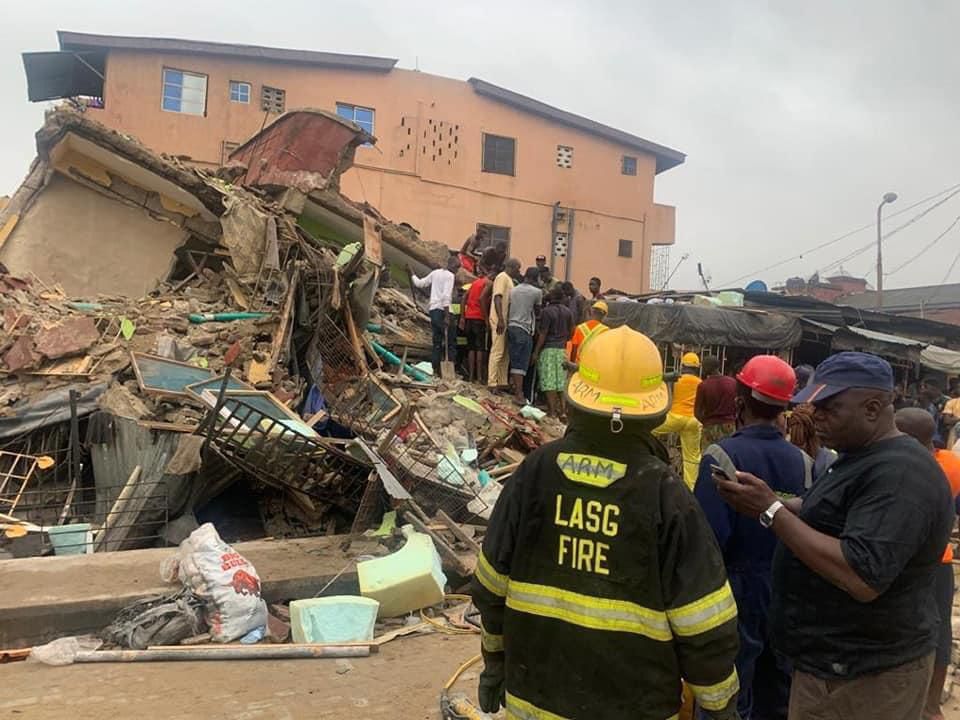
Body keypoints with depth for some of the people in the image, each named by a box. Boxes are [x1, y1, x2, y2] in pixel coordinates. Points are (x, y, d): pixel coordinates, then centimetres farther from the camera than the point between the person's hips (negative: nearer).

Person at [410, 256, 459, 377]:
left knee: (437, 342, 10)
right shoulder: (450, 276, -7)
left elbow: (420, 283, 23)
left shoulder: (435, 273, 15)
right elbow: (446, 296, -17)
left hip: (433, 310, 8)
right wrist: (447, 316, -20)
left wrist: (412, 275, 43)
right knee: (451, 341, -5)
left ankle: (436, 371, 9)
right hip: (442, 310, -8)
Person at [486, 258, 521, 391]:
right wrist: (500, 319, -26)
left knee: (505, 353, 12)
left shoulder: (509, 279, 19)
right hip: (499, 321, -10)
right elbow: (497, 298, -19)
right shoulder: (502, 277, -10)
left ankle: (502, 382, 17)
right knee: (497, 351, -8)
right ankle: (492, 383, -5)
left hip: (506, 321, 10)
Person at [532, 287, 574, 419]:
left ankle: (553, 412, -3)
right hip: (562, 349, 6)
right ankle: (563, 411, 8)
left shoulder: (547, 311, -12)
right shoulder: (567, 311, 8)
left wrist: (536, 352, -8)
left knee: (549, 382, -3)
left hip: (548, 348, -6)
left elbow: (543, 334, -13)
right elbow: (571, 330, 14)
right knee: (561, 381, 10)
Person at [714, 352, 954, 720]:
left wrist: (771, 511, -28)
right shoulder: (861, 457, 9)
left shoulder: (899, 473, -24)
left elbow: (863, 579, -32)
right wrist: (765, 501, -3)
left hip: (863, 676, -9)